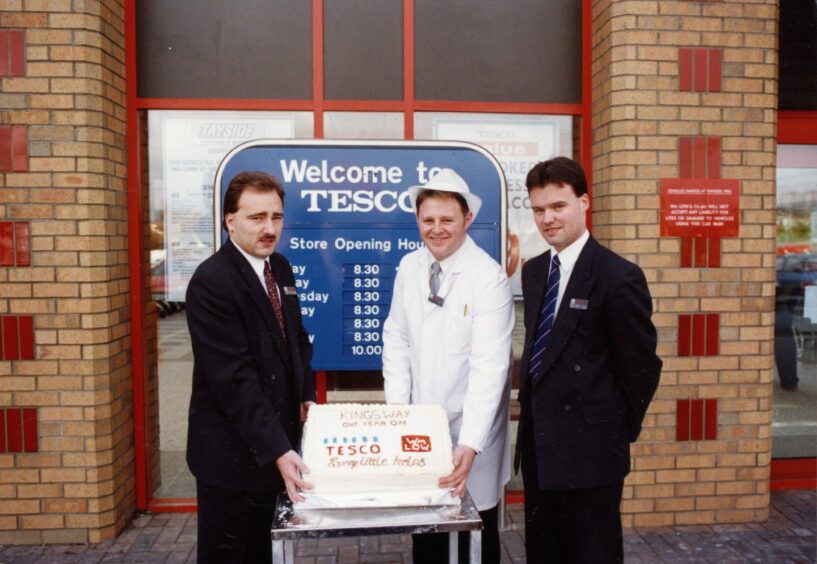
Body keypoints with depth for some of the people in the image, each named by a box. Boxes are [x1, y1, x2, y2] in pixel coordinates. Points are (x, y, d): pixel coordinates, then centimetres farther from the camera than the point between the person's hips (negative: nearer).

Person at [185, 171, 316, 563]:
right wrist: (277, 449, -29)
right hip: (233, 449, -7)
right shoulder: (212, 281, -21)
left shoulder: (280, 268, 5)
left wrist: (306, 395, 4)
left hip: (272, 440, 8)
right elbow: (233, 377, -26)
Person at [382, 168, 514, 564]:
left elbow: (489, 367, -23)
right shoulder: (409, 267, 0)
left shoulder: (489, 278, -17)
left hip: (470, 428, -4)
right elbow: (396, 339, 4)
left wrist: (469, 445, -29)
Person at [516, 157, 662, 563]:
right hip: (538, 443, 7)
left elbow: (641, 365, -10)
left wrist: (621, 431, -1)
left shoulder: (618, 276, -15)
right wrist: (535, 406, 10)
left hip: (589, 446, -7)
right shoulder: (533, 271, 8)